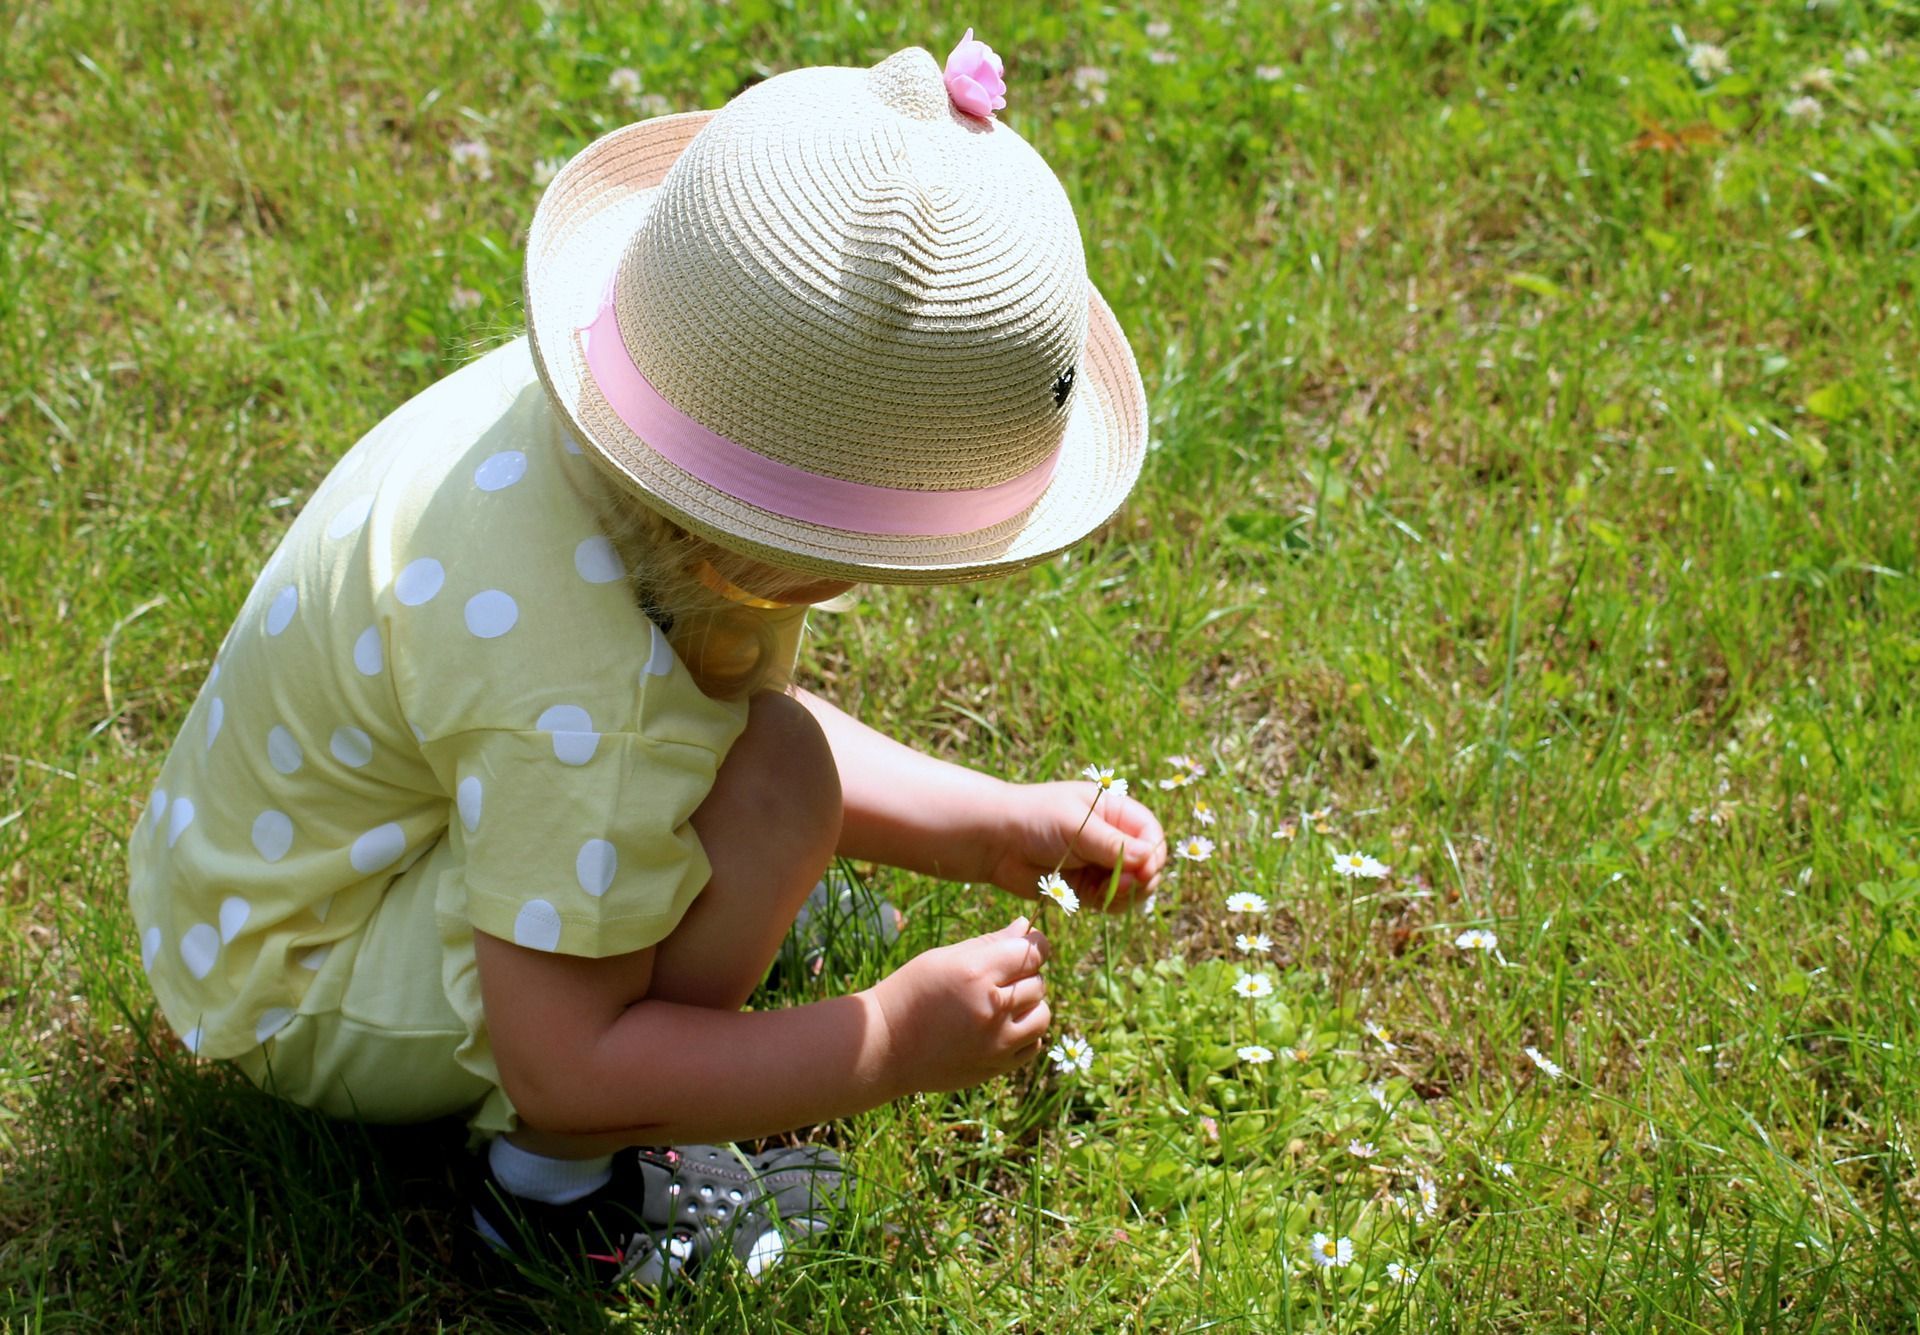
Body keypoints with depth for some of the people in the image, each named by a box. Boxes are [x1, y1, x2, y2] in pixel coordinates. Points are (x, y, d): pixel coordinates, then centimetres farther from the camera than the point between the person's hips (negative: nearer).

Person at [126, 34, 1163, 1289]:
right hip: (303, 998, -9)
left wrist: (997, 825, -1)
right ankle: (559, 1183, -12)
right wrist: (900, 1042, -26)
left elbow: (753, 712, 6)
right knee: (771, 778, -29)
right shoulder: (573, 699, -40)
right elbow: (567, 1067, -32)